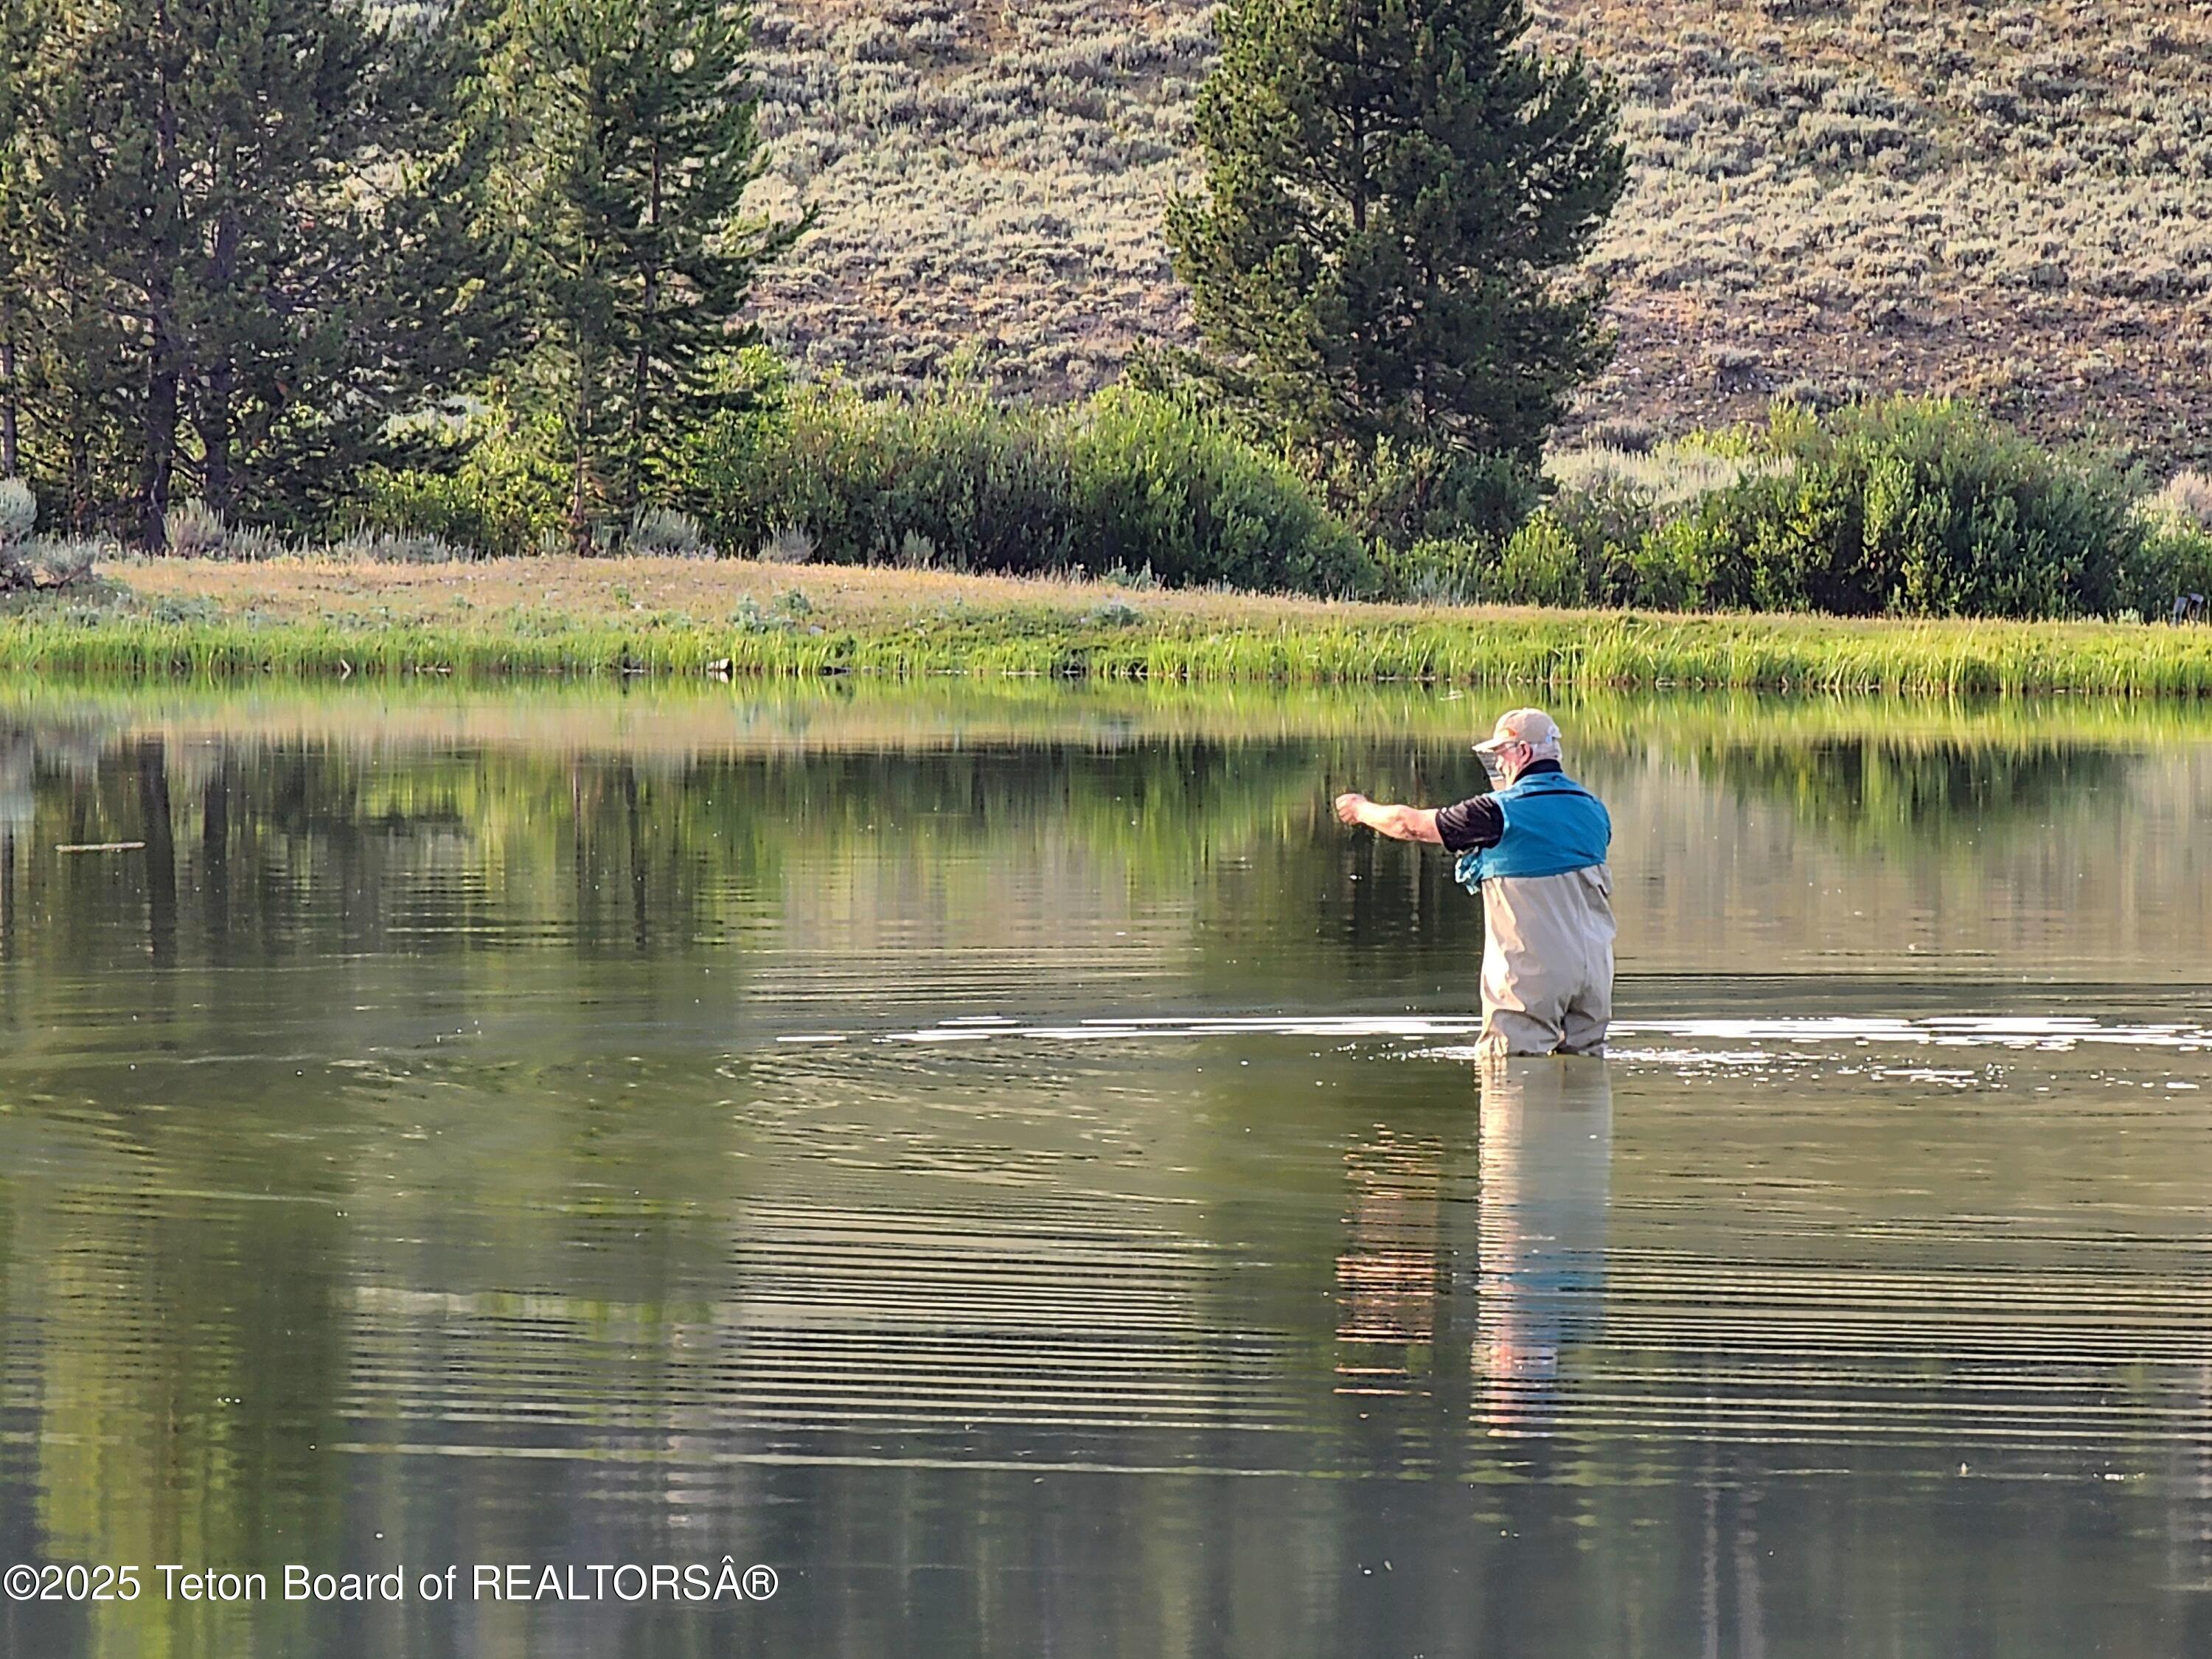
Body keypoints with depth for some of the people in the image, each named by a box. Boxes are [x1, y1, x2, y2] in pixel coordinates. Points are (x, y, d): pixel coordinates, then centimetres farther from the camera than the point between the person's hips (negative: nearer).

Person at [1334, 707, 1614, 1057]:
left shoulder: (1502, 812, -10)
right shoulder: (1592, 810, 9)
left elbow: (1411, 824, 0)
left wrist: (1363, 810, 18)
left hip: (1532, 972, -6)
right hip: (1593, 969, 6)